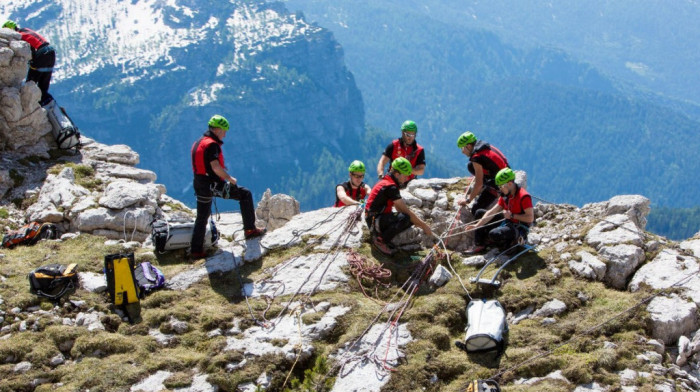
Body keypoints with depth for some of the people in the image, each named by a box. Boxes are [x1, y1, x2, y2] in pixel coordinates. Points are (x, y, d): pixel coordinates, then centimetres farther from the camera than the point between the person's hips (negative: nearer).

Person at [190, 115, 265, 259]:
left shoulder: (198, 143, 16)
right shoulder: (212, 144, -14)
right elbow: (215, 167, -24)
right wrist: (230, 179, -12)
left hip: (199, 186, 9)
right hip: (213, 185, -9)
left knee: (202, 218, 17)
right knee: (245, 194, 1)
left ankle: (196, 250, 19)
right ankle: (250, 229, -1)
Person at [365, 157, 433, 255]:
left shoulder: (388, 182, 12)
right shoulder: (390, 186, -20)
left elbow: (399, 207, 16)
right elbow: (406, 211, -19)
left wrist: (417, 222, 9)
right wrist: (423, 225, -12)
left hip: (379, 217, 10)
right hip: (375, 220, -10)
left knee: (412, 219, 5)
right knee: (404, 218, -31)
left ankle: (378, 233, 7)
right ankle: (380, 240, -14)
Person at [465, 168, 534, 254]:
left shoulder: (524, 197, -20)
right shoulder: (505, 195, 5)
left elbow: (530, 218, -23)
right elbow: (491, 212, 3)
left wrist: (512, 215, -22)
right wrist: (477, 225, -5)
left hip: (519, 229, -9)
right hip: (507, 223, 9)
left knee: (494, 234, -35)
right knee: (480, 213, 11)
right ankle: (478, 246, 3)